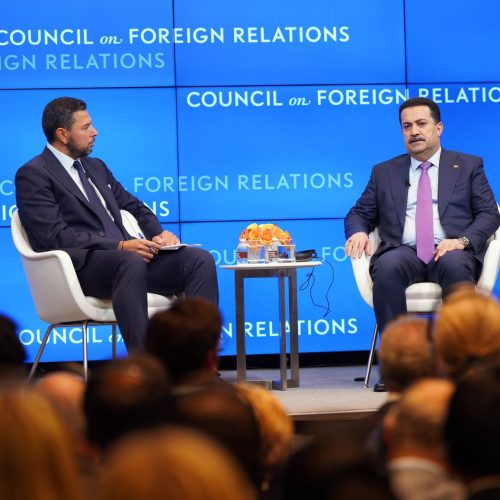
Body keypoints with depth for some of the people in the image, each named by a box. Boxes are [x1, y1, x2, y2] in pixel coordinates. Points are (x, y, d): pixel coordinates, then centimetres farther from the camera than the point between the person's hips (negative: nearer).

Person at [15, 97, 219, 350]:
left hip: (126, 255, 8)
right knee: (131, 262, -40)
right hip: (80, 265, -8)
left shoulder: (96, 166, 26)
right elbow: (55, 236, -12)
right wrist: (120, 246, -20)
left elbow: (135, 207, 29)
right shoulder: (33, 175, -1)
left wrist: (160, 234, 4)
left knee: (200, 259, -14)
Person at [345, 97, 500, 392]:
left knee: (456, 266, -39)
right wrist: (358, 232, -5)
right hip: (404, 252, 1)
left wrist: (462, 240, -12)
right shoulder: (384, 172, 23)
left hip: (450, 252, -1)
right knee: (387, 267, -36)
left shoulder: (469, 166, 18)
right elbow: (360, 213, 21)